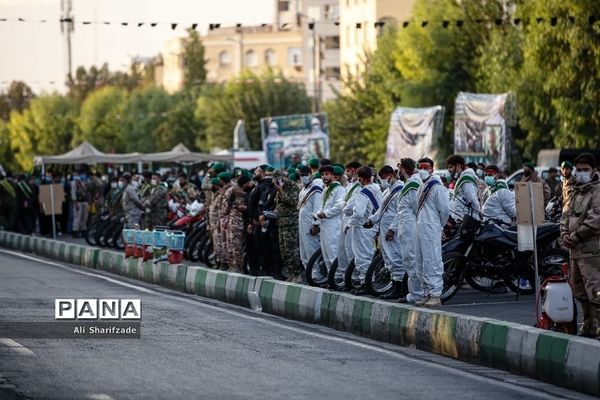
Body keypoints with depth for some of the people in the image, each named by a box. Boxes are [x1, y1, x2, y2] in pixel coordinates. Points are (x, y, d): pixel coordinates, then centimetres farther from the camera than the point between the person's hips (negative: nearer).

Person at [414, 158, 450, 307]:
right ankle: (427, 294, 18)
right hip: (420, 230, 10)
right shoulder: (422, 187, 19)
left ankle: (436, 295, -10)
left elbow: (445, 209, -12)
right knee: (421, 265, 12)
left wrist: (439, 225, 1)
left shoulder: (437, 187, -10)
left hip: (431, 231, -10)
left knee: (432, 263, -10)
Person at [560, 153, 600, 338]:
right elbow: (567, 215, 23)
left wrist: (575, 237, -14)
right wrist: (564, 234, 3)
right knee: (579, 290, 17)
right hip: (576, 250, 10)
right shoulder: (576, 192, 20)